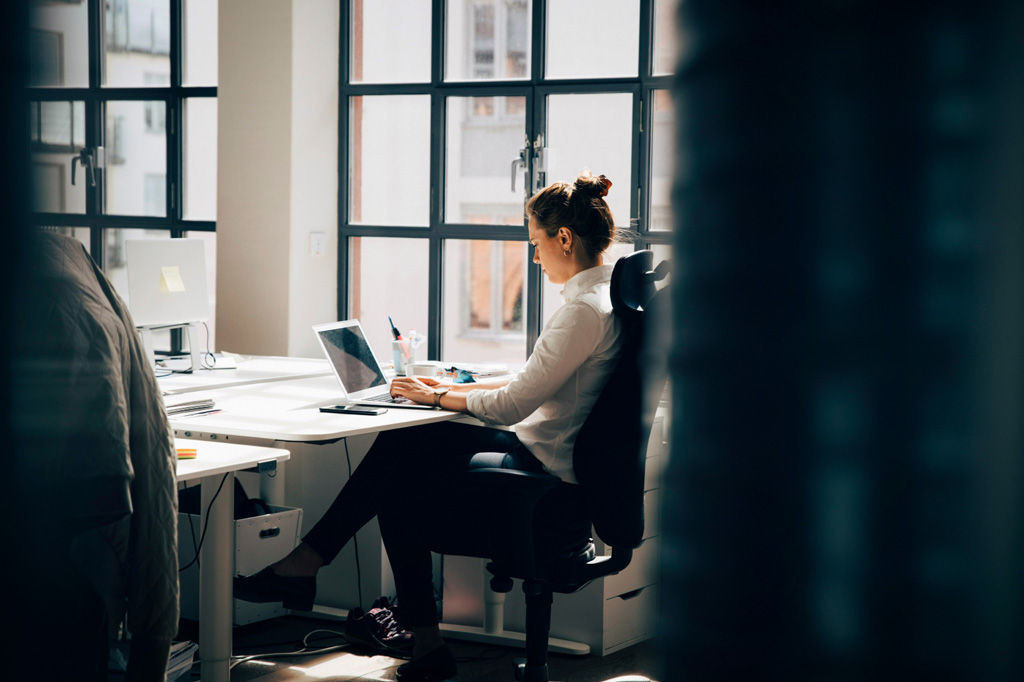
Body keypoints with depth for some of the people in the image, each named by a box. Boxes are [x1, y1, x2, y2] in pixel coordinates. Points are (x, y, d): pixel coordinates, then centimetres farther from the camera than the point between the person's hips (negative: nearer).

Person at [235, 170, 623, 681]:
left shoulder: (586, 310, -21)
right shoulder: (604, 296, 11)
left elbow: (511, 405, -20)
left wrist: (439, 398, -5)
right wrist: (458, 389, 13)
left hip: (547, 470, -10)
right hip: (540, 449, 10)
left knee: (398, 477, -5)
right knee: (398, 444, 6)